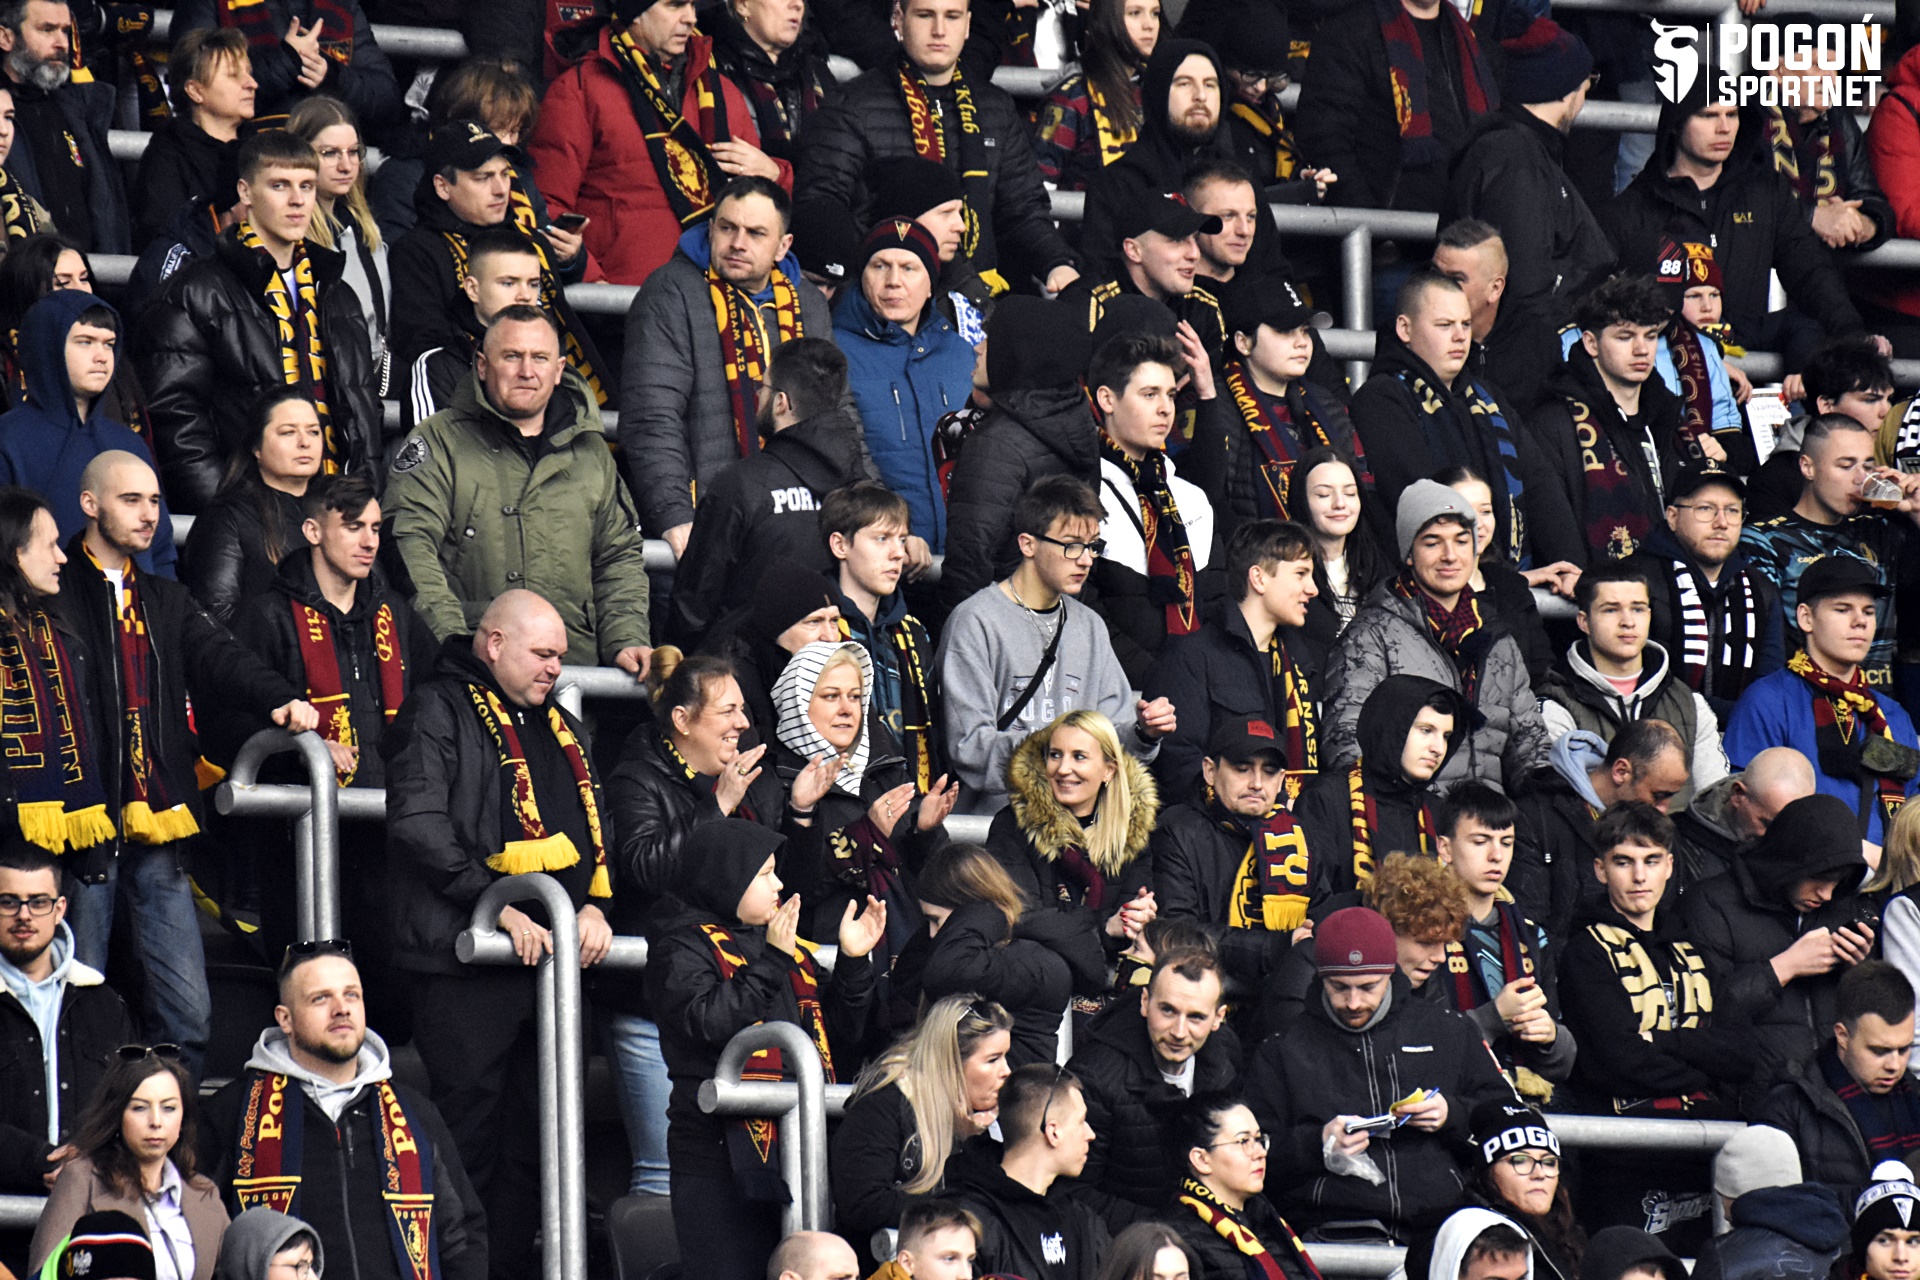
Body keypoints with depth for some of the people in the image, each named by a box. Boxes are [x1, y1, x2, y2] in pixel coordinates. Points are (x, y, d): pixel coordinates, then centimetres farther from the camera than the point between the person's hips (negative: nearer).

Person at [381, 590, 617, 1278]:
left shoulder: (561, 728, 21)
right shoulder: (440, 711, -4)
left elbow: (594, 827, 22)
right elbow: (419, 823, -15)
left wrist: (594, 904, 2)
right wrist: (498, 908, -19)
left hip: (553, 956, 7)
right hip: (464, 963, -7)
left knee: (531, 1142, 8)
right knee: (469, 1137, -6)